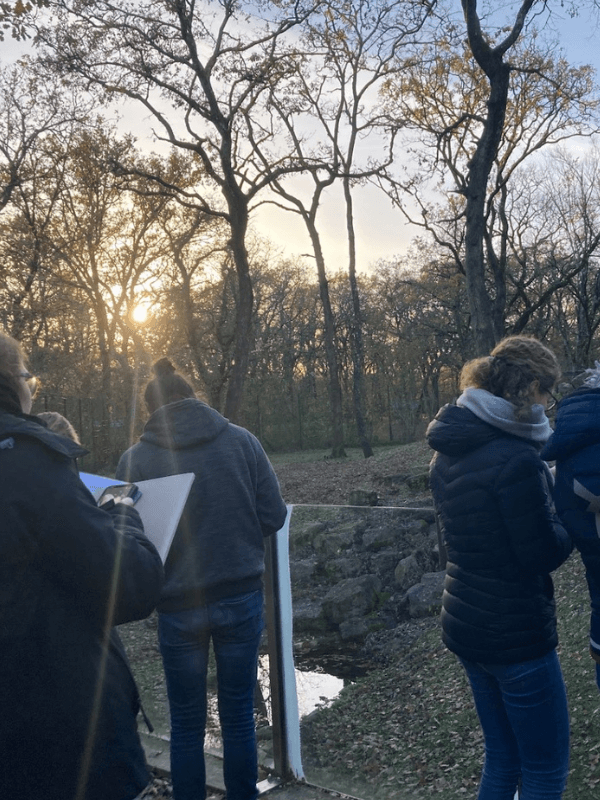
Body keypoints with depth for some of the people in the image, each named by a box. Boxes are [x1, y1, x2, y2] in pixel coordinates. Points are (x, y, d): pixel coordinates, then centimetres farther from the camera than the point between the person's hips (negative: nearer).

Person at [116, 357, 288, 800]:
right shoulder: (241, 440, -6)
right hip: (242, 597, 1)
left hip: (179, 605, -1)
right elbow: (273, 516, -4)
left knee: (187, 723, 16)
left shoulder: (136, 459, -9)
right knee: (239, 714, 17)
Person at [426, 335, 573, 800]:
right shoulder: (516, 459, -22)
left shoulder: (448, 452, 5)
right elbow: (543, 554, -17)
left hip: (464, 623, 8)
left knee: (502, 760, 22)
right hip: (517, 634, -8)